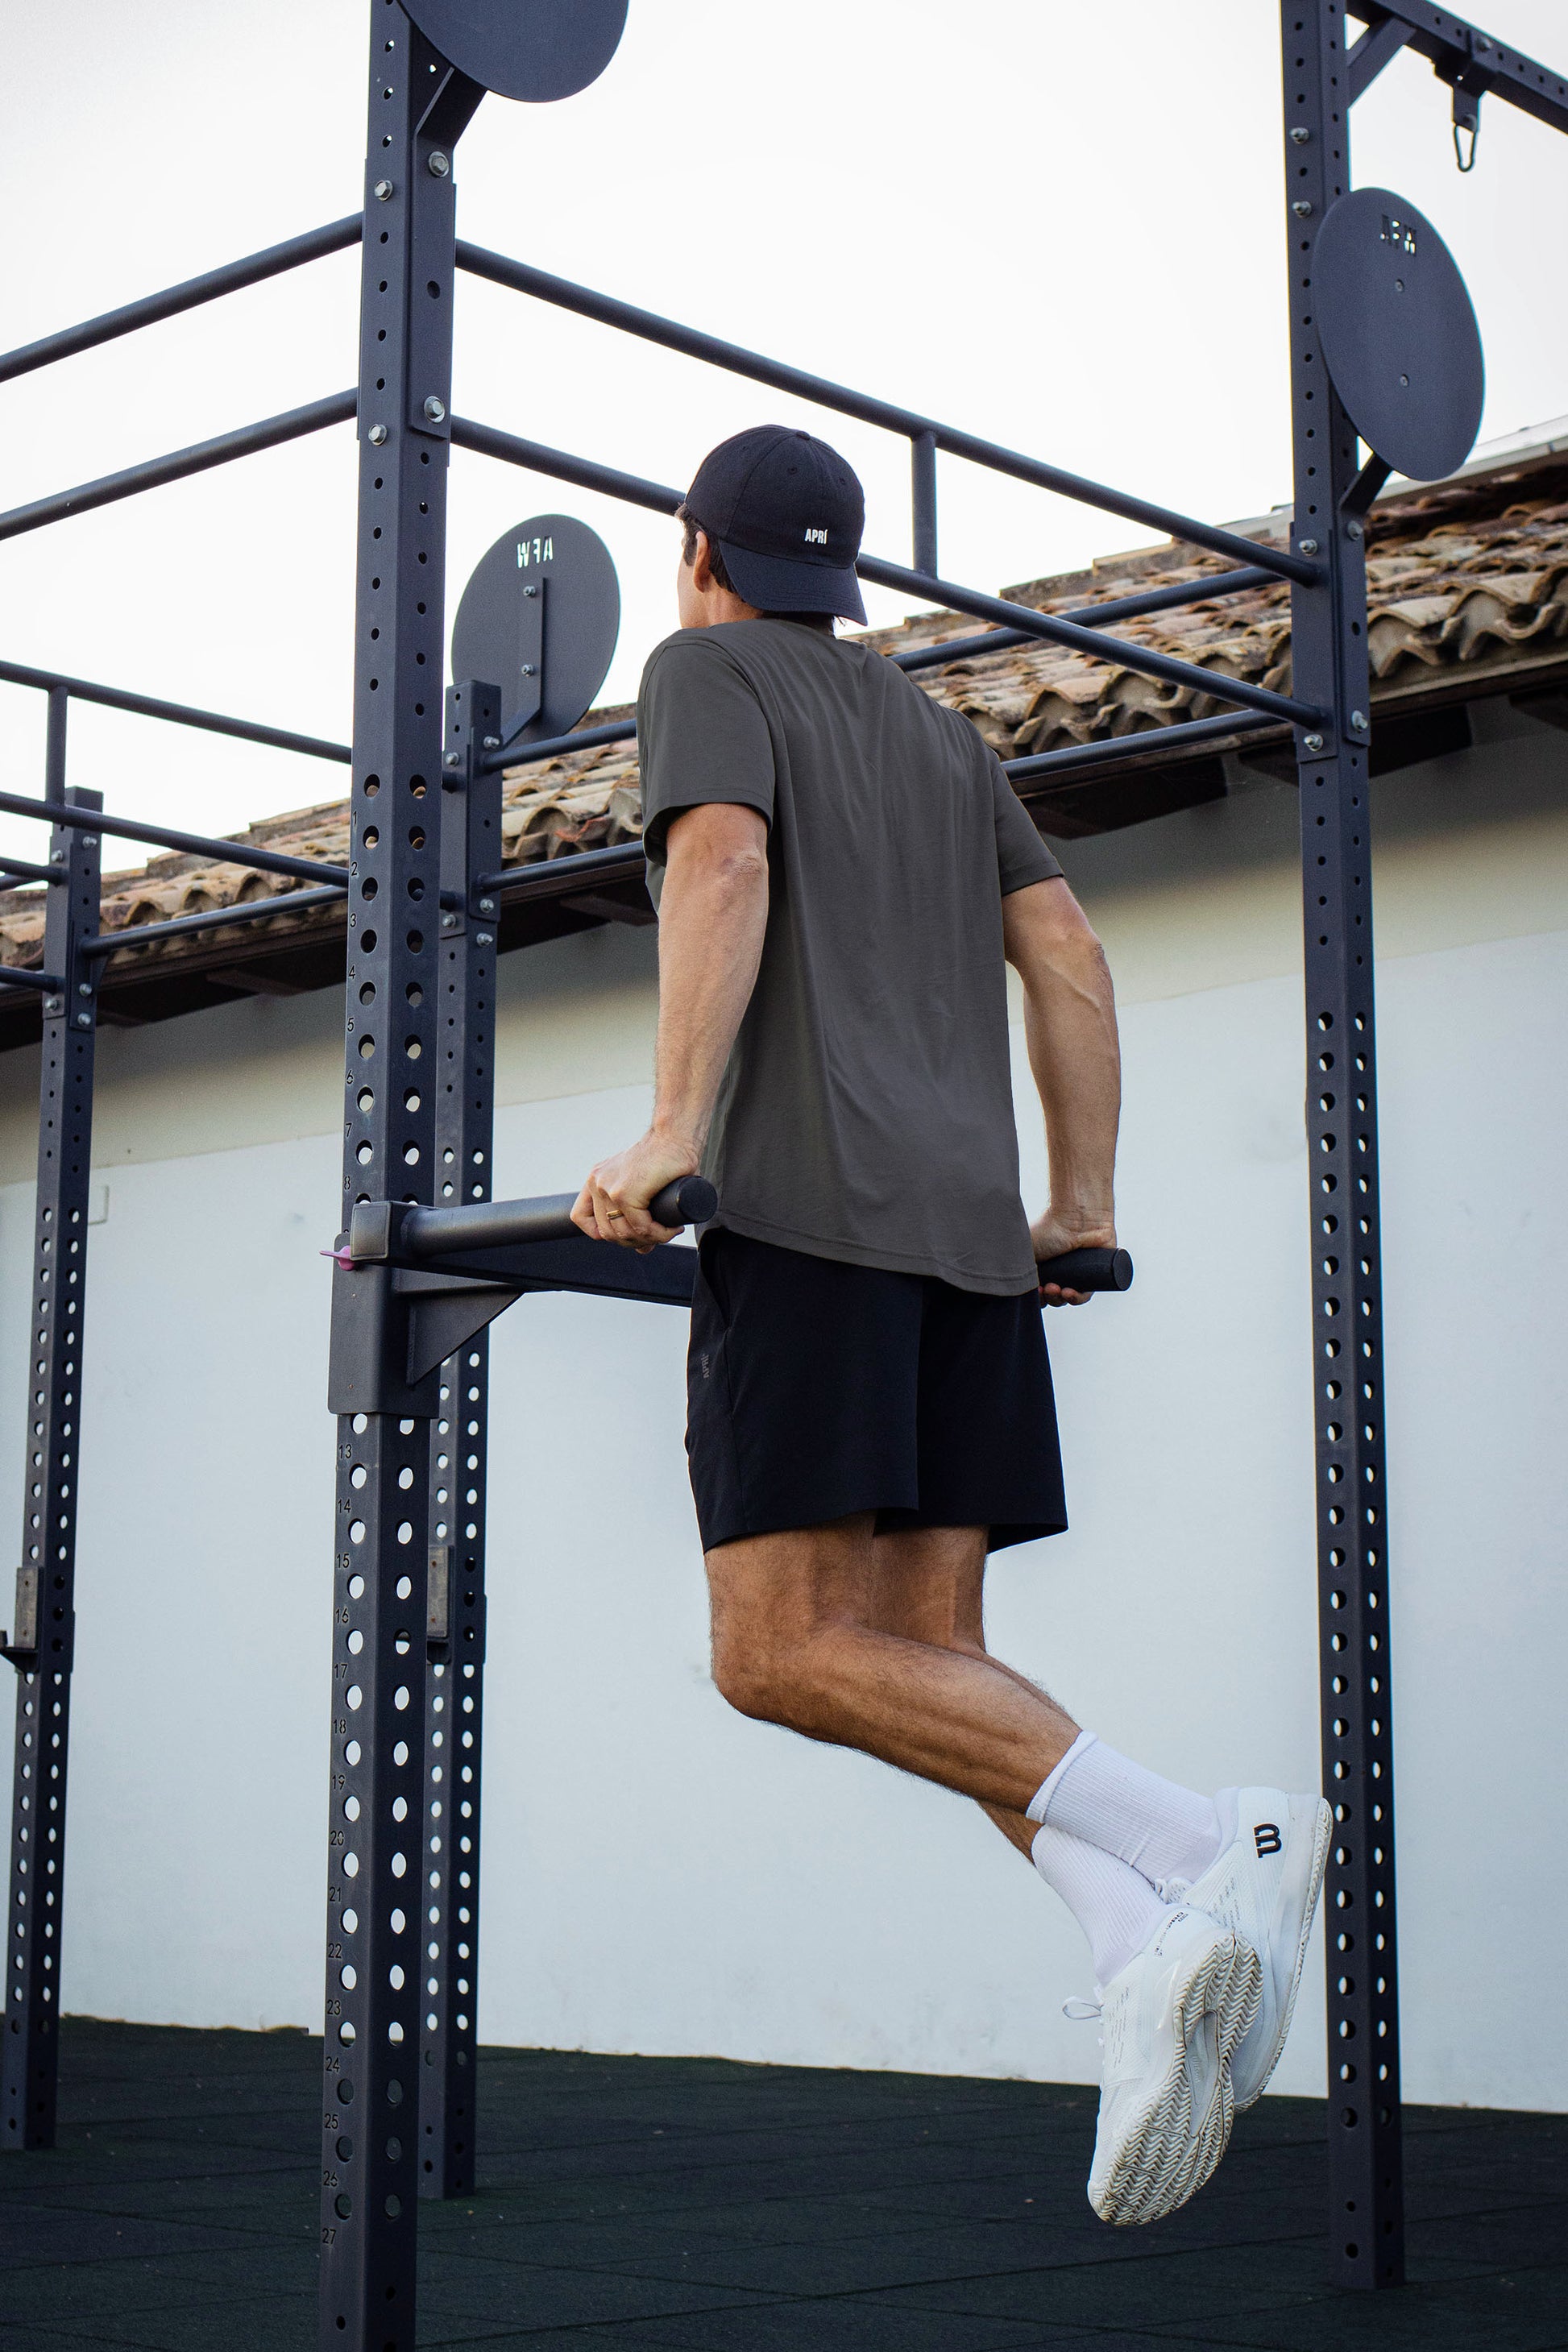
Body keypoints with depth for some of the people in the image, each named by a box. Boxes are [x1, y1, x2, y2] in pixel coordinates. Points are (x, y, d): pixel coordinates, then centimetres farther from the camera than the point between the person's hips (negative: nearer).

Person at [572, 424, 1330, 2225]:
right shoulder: (936, 729, 27)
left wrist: (671, 1131, -19)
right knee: (927, 1660, 4)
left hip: (809, 1208, -7)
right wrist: (1083, 1198, 21)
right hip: (970, 1226, 7)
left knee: (784, 1652, -10)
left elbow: (721, 871, -12)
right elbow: (1066, 955, 20)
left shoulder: (708, 671, 8)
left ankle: (1203, 1846, -22)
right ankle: (1155, 1953, -17)